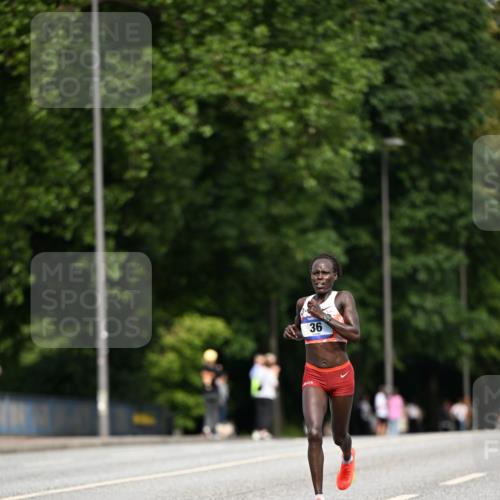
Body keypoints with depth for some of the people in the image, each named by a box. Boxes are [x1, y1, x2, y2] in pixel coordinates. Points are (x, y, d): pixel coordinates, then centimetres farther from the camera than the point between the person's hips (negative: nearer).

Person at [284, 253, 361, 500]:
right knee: (314, 433, -18)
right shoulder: (303, 303, 8)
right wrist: (291, 332, 5)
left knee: (339, 436, 14)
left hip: (341, 374, -2)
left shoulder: (343, 298, -5)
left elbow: (355, 334, -18)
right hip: (313, 376, 2)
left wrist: (323, 316, -21)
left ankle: (348, 456, 53)